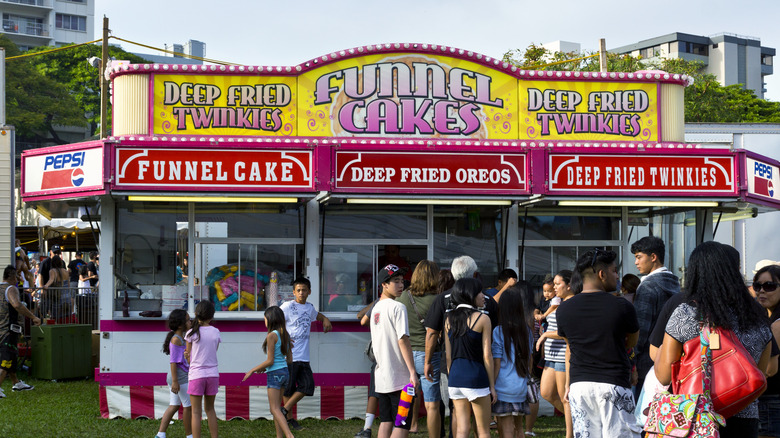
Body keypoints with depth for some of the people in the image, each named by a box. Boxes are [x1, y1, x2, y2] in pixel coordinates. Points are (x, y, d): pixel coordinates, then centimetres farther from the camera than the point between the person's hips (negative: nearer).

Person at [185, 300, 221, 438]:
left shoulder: (192, 333, -7)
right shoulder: (216, 332, 1)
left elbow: (188, 357, 0)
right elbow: (213, 353, 8)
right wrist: (189, 354, 9)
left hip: (196, 375, -3)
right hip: (213, 374, 3)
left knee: (196, 412, 2)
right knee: (210, 409, 18)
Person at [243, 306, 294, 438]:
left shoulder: (272, 335, -14)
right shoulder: (285, 335, 10)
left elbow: (270, 360, -16)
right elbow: (289, 360, 12)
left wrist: (253, 370, -6)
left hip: (275, 373, -8)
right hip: (285, 372, 8)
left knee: (275, 409, -8)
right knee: (275, 408, 15)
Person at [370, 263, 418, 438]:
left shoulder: (375, 308, 14)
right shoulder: (398, 307, -12)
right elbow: (403, 340, -18)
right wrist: (412, 372, -19)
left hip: (382, 376, 8)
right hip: (400, 377, -8)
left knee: (385, 422, 11)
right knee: (403, 424, -5)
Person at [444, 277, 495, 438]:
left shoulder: (449, 319, 7)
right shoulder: (482, 319, -7)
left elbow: (448, 355, 9)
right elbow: (487, 355, -7)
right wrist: (492, 385, -1)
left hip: (455, 376, 5)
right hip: (476, 376, -5)